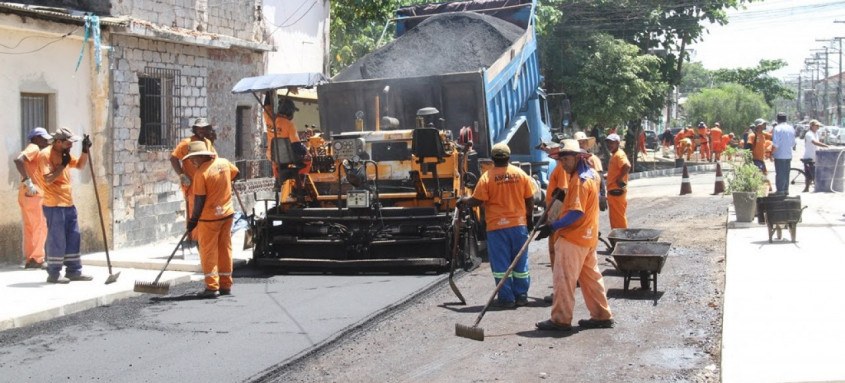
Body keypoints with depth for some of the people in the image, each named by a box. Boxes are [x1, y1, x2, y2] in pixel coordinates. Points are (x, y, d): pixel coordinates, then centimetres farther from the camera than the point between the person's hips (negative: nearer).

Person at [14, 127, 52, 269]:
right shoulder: (33, 148, -8)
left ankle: (29, 259, 13)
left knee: (30, 228, 10)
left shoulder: (37, 151, 22)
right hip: (33, 195, -10)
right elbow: (18, 160, -26)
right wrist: (27, 181, -26)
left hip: (28, 195, 10)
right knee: (41, 227, -6)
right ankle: (37, 259, -6)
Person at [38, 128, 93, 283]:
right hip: (54, 205, -9)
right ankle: (53, 273, 3)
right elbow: (48, 179, -20)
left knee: (73, 237, 10)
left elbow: (80, 165, 23)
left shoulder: (65, 154, 14)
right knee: (56, 239, -5)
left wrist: (85, 151, 9)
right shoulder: (45, 154, -12)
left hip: (68, 203, 9)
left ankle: (74, 271, 16)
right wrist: (63, 165, -17)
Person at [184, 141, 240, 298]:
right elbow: (235, 173, 21)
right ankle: (226, 285, 17)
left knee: (208, 251, 1)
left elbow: (199, 200, -15)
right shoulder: (224, 162, 0)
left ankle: (212, 286, -2)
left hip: (209, 216, -6)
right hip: (227, 213, 6)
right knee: (225, 248, 12)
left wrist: (193, 219, -5)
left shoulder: (201, 173, -17)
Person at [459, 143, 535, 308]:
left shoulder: (487, 177, -9)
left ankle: (506, 298, 5)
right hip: (519, 224, 3)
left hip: (497, 226, -3)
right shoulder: (520, 174, 1)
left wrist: (463, 200, 11)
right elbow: (530, 200, 5)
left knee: (501, 264, 4)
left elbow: (476, 201, -9)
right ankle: (521, 296, 18)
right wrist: (529, 218, 19)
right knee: (520, 262, 12)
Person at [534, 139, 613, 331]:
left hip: (573, 238, -10)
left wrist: (553, 226, -25)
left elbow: (576, 212, -25)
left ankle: (560, 320, 0)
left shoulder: (580, 180, -20)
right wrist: (565, 196, 12)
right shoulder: (590, 173, 11)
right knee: (591, 276, 15)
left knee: (563, 278, -4)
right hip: (588, 236, 10)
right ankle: (602, 315, 20)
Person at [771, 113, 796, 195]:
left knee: (780, 173, -3)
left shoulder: (777, 128, -12)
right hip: (788, 155, 6)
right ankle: (786, 189, 21)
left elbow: (775, 144, -17)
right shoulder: (791, 128, 9)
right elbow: (793, 143, 15)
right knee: (786, 173, 15)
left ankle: (780, 190, -3)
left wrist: (772, 153, -8)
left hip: (779, 155, -6)